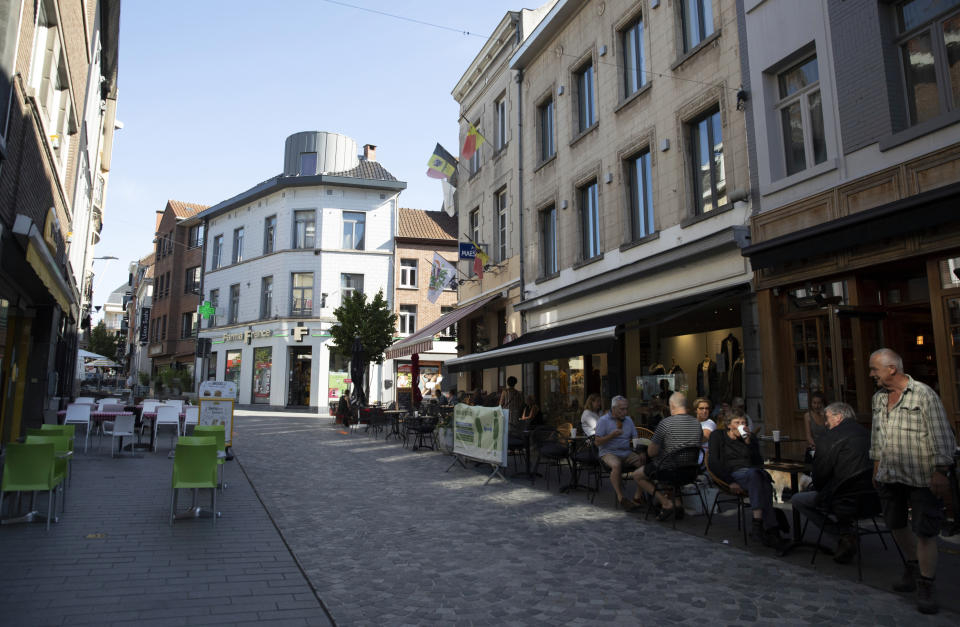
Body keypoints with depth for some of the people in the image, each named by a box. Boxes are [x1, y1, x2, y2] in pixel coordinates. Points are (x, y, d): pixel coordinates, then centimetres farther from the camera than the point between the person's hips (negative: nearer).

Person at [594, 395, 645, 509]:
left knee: (643, 461, -21)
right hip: (609, 453, -5)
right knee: (616, 465, -37)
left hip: (626, 453, 5)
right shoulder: (603, 420, -2)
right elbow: (598, 442, -6)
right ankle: (620, 497, -32)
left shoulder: (628, 420, 14)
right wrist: (612, 435, -20)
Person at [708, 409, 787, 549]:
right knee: (754, 474, -37)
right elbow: (714, 463, 0)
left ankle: (758, 522, -48)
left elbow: (759, 463, 7)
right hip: (733, 474, -3)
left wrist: (749, 442, -5)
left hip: (755, 472, 3)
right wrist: (730, 482, -13)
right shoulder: (718, 436, 11)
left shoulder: (750, 438, 21)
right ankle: (771, 529, -46)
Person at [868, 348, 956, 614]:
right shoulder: (879, 398, 9)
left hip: (922, 479, -7)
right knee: (895, 525, 17)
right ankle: (912, 567, 38)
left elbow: (941, 437, -13)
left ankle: (926, 587, 10)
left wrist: (940, 472, -17)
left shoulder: (924, 395, -12)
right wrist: (876, 469, 18)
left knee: (925, 532, -2)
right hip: (890, 478, 7)